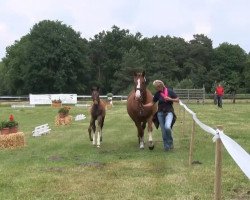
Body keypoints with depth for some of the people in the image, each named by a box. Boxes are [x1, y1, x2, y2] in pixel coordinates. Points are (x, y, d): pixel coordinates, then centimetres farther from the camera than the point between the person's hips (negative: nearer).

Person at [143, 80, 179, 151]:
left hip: (169, 112, -3)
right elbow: (152, 103, 9)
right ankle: (166, 146, 18)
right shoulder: (157, 94, 1)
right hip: (160, 113, 4)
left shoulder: (170, 91, -7)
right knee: (163, 130, 4)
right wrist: (143, 105, -3)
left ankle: (170, 141, 0)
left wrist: (170, 99, -17)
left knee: (167, 127, -26)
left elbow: (177, 100, -1)